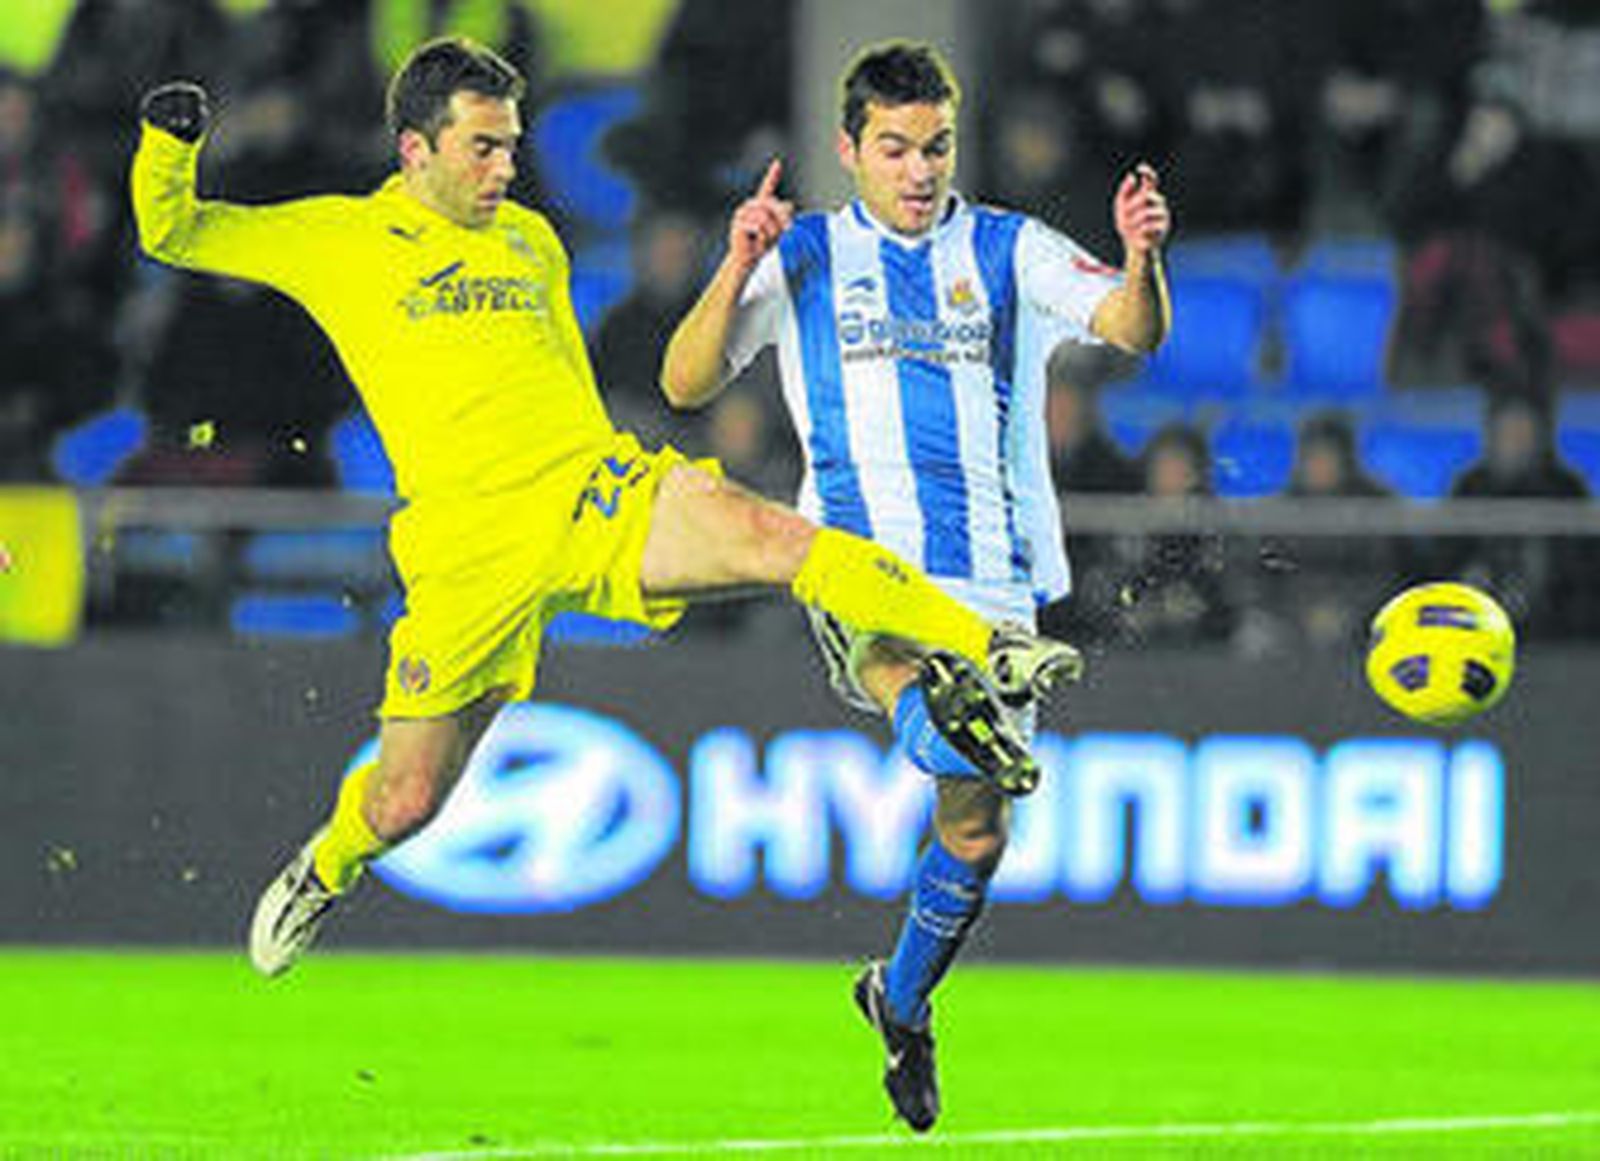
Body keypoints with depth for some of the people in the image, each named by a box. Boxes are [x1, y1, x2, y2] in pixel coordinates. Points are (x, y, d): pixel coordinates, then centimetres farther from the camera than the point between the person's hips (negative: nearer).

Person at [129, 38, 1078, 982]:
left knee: (773, 535, -27)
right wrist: (171, 143, -10)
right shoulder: (337, 239, 8)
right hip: (469, 544, -2)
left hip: (595, 491, 2)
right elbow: (172, 233, 9)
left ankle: (979, 654, -33)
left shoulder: (531, 240, 21)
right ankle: (326, 869, 36)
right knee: (405, 802, 2)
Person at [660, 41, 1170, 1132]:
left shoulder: (1008, 252, 10)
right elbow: (687, 384, 3)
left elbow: (1135, 328, -6)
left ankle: (903, 1000, 26)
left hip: (990, 579, 1)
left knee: (978, 831, 7)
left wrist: (1143, 259, -28)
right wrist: (738, 269, -13)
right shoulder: (804, 256, 10)